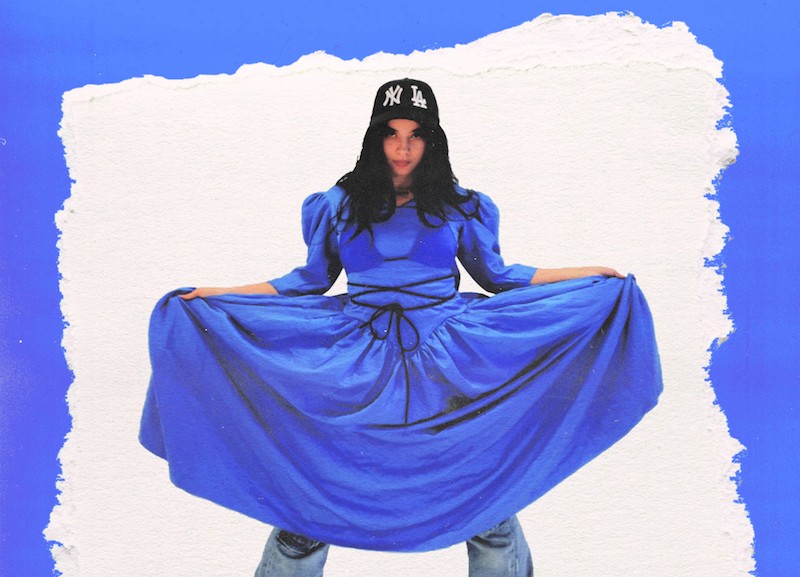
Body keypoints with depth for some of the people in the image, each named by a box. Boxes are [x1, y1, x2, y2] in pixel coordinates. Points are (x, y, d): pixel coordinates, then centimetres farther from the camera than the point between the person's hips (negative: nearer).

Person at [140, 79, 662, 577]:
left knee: (485, 488, 5)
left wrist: (593, 277, 10)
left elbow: (497, 277, 12)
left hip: (446, 364, 0)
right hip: (360, 366, 0)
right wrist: (215, 296, 6)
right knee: (309, 493, 1)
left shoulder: (458, 206, 4)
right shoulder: (339, 206, 4)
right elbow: (310, 281, 12)